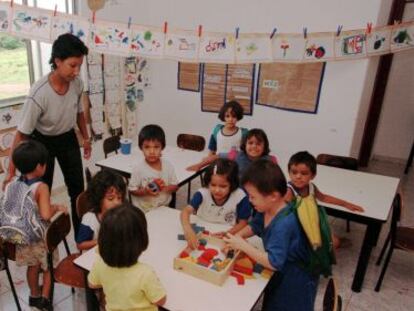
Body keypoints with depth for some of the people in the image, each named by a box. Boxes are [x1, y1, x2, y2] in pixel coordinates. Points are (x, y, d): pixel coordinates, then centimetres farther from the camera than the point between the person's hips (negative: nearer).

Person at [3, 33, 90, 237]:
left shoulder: (77, 83, -18)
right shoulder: (39, 94, -32)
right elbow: (21, 134, -25)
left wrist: (86, 138, 12)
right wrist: (11, 172, -21)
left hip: (68, 138, 5)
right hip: (43, 142, -4)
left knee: (77, 187, 11)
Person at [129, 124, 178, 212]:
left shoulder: (168, 166, -7)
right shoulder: (139, 169, -15)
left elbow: (175, 186, 1)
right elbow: (132, 190, -8)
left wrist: (165, 188, -19)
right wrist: (145, 191, -25)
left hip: (164, 208, 3)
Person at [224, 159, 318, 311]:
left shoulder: (283, 224, -38)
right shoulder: (266, 209, -12)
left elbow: (273, 262, -38)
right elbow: (254, 226, 7)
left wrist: (243, 245, -33)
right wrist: (235, 238, -10)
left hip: (297, 279, -8)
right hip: (281, 272, 8)